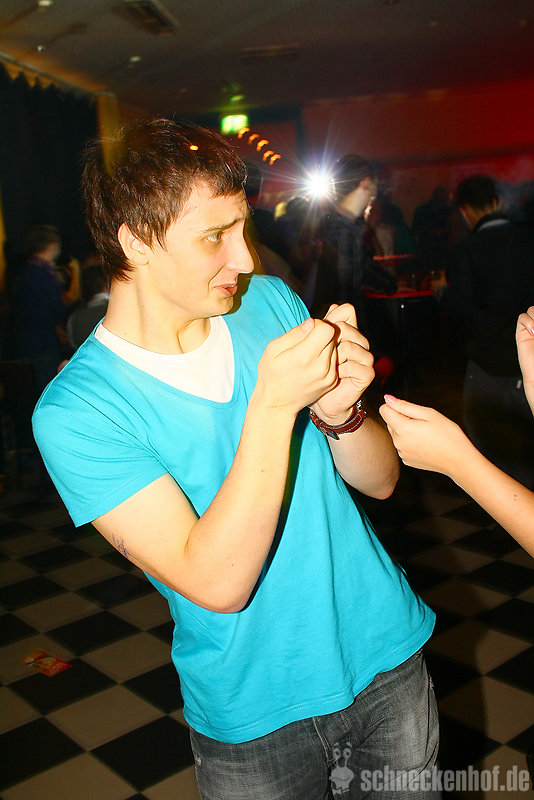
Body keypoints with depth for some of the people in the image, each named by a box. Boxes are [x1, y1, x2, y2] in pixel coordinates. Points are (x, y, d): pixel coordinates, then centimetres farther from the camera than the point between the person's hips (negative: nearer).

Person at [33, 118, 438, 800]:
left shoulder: (271, 302, -6)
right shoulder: (77, 412, -20)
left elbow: (381, 480, -2)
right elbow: (218, 583, -25)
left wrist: (339, 412, -24)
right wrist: (273, 405, -32)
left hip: (387, 655, 5)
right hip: (255, 712, -4)